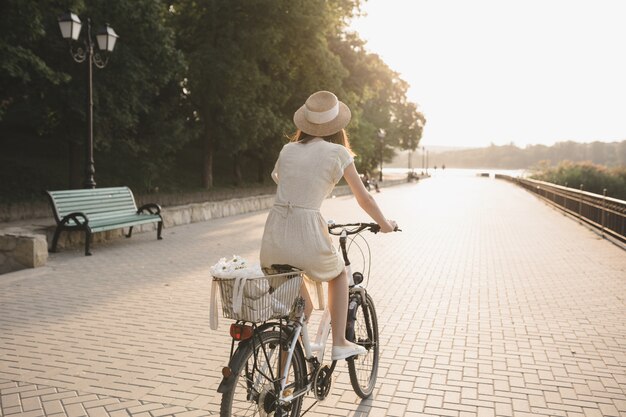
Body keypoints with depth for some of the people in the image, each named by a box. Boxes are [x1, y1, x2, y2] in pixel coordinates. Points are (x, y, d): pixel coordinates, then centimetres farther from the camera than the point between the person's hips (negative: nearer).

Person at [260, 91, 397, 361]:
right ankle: (339, 343, 26)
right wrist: (385, 225, 26)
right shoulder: (338, 153, 1)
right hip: (306, 234, -4)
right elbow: (364, 199, 7)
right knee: (339, 273, 29)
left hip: (274, 237, 4)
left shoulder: (288, 150, 14)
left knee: (301, 306, 27)